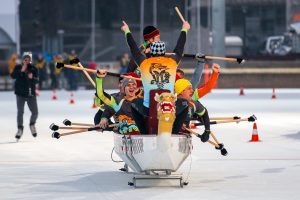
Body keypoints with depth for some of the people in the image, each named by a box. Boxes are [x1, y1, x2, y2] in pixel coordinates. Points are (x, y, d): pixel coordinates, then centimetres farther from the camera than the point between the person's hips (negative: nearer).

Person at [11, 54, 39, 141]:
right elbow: (13, 76, -16)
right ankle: (20, 129, 11)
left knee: (35, 112, 2)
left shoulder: (33, 69, 1)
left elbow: (36, 80, -6)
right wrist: (21, 71, -26)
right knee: (20, 112, -4)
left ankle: (32, 125, 30)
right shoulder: (18, 67, -1)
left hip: (31, 94, 1)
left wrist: (32, 78, -26)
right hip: (20, 94, -1)